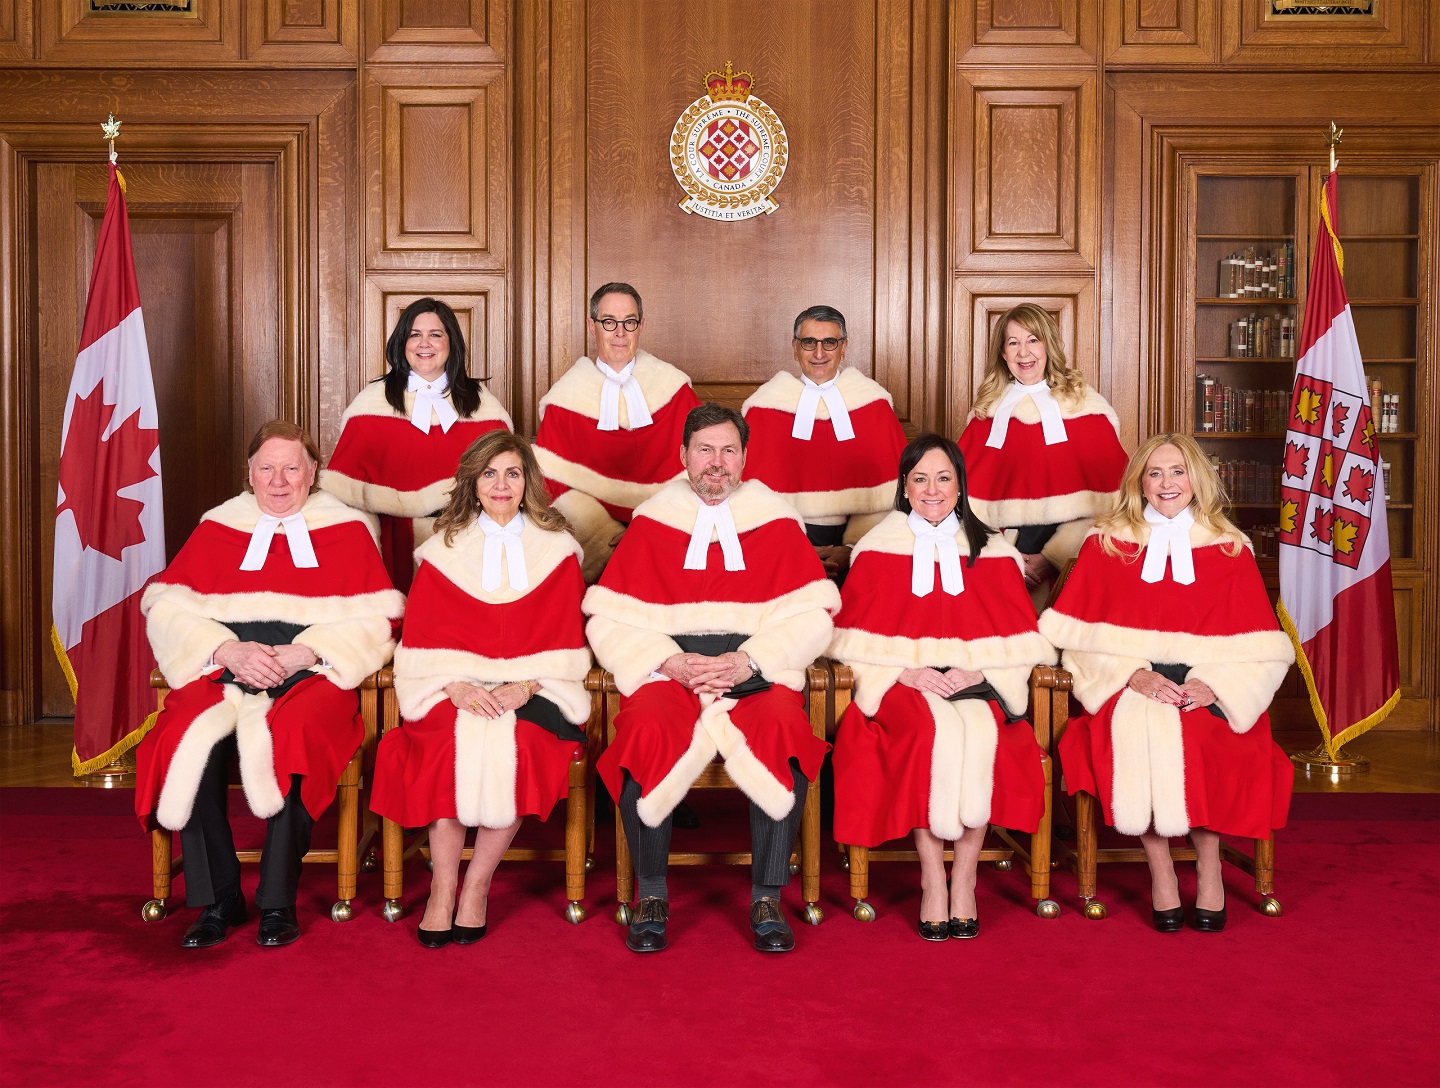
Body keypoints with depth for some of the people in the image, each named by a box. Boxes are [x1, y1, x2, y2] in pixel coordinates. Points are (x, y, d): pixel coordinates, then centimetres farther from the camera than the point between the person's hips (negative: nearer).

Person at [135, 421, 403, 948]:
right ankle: (218, 899, -14)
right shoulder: (217, 529, 19)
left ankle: (277, 901, -20)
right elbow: (166, 609, 8)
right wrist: (228, 651, -10)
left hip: (311, 674, -2)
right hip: (223, 671, 2)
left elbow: (376, 622, 3)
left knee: (292, 737, -34)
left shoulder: (347, 530, 14)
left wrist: (303, 652, -12)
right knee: (189, 741, -28)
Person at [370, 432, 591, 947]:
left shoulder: (557, 550, 11)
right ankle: (442, 888, -20)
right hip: (454, 692, 1)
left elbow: (563, 640, 4)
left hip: (531, 694, 0)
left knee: (515, 745, -31)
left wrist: (523, 688, -13)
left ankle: (476, 887, -17)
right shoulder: (443, 550, 13)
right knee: (452, 744, -31)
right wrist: (457, 686, -14)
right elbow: (424, 640, 5)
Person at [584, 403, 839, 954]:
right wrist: (670, 662, -11)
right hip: (668, 666, 0)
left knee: (785, 732, -30)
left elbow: (812, 614, 2)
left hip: (755, 671, 0)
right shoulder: (651, 522, 11)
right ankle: (651, 895, -11)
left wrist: (747, 662, -12)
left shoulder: (776, 521, 11)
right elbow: (608, 620, 5)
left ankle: (767, 899, -14)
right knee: (647, 733, -31)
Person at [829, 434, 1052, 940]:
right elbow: (858, 640, 5)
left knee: (980, 733, -32)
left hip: (977, 685, 1)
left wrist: (977, 671, -10)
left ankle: (964, 876, -19)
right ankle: (932, 877, -23)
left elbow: (1018, 641, 9)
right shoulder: (876, 550, 10)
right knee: (932, 731, -33)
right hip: (901, 686, -1)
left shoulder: (992, 553, 12)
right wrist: (905, 671, -11)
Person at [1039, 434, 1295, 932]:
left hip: (1207, 690, 0)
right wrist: (1133, 675, -12)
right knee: (1132, 730, -32)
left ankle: (1208, 864, -13)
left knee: (1194, 736, -32)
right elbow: (1083, 635, 3)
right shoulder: (1105, 544, 10)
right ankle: (1160, 868, -19)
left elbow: (1260, 647, 6)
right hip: (1129, 685, 0)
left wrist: (1212, 685, -12)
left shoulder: (1230, 550, 11)